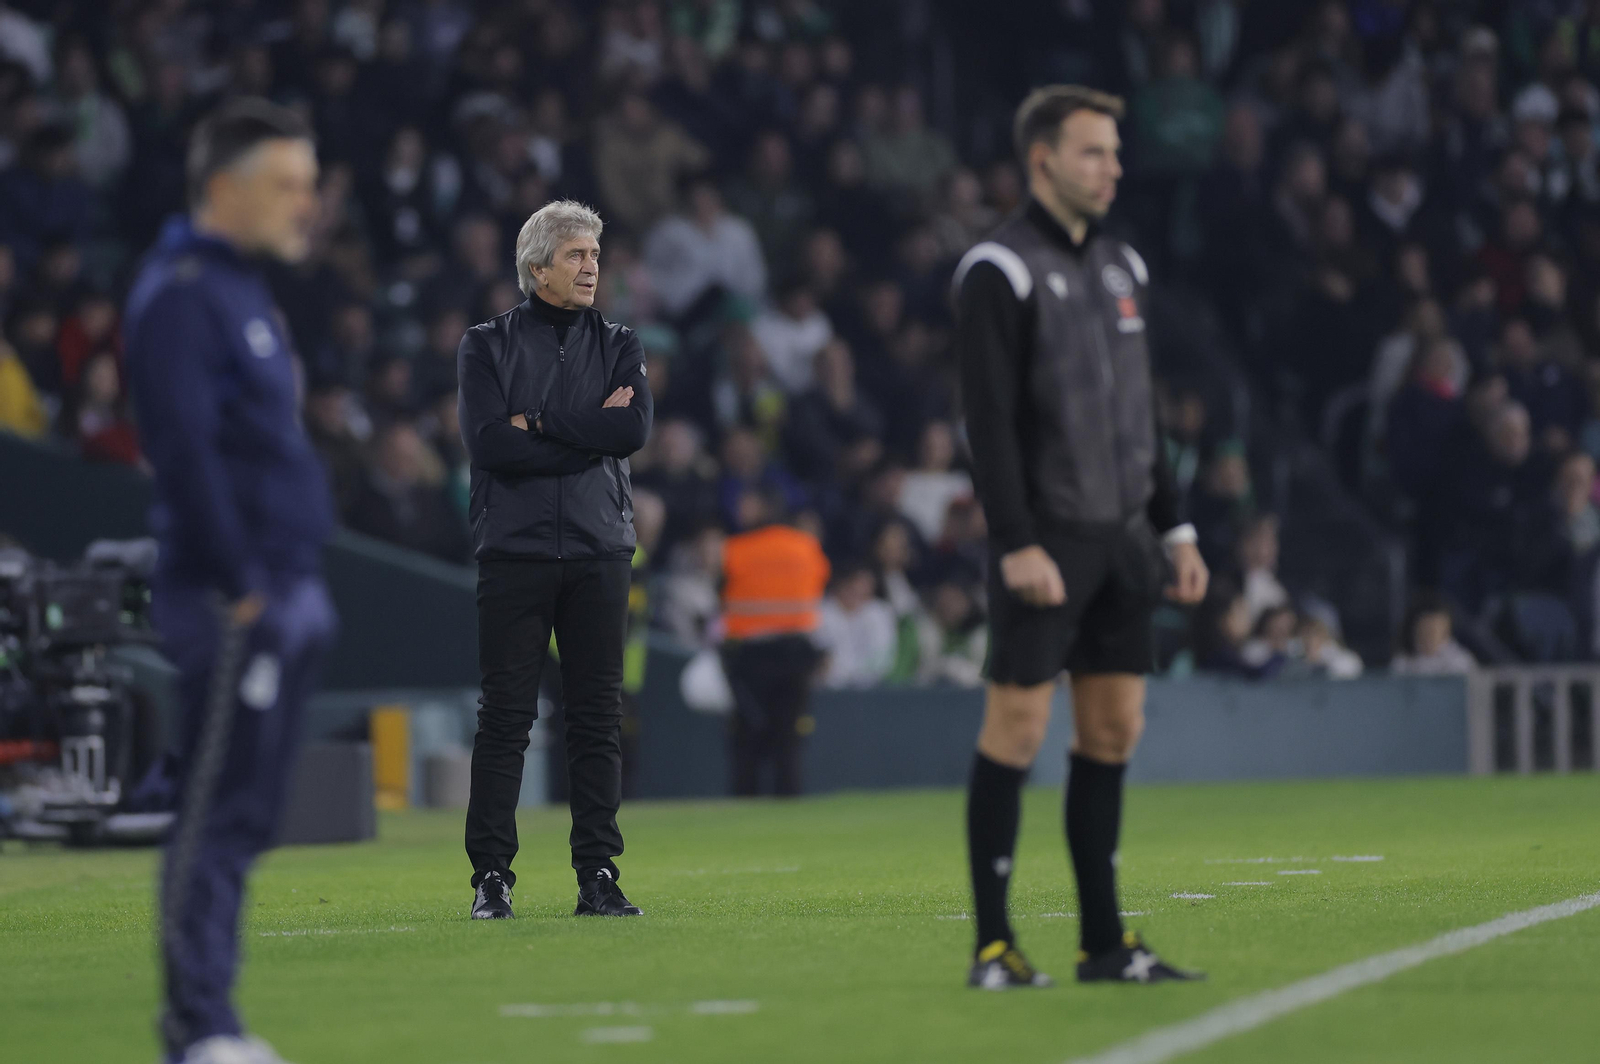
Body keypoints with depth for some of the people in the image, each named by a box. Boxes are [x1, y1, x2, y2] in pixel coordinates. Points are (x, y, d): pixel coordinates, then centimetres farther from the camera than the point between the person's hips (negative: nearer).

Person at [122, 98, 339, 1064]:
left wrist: (296, 586, 17)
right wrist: (239, 587, -21)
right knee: (218, 812, -9)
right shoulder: (182, 293, -12)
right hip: (234, 602, -10)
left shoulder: (245, 288, 19)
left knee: (245, 817, 11)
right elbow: (183, 448, -20)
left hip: (284, 593, 10)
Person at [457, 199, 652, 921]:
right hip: (515, 550, -2)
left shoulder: (617, 345, 12)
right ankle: (491, 877, 0)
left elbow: (635, 428, -6)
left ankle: (599, 876, 6)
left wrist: (539, 421, -8)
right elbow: (486, 440, -11)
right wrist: (588, 434, -9)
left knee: (599, 718, 2)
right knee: (505, 717, -4)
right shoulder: (487, 345, 5)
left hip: (599, 551, 3)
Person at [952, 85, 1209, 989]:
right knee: (1017, 726, -7)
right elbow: (990, 422, -14)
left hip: (1122, 537, 7)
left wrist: (1175, 528, 16)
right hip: (1047, 535, -7)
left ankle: (1106, 941, 12)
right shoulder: (1001, 271, -8)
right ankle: (994, 946, -3)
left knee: (1115, 729, 7)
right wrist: (1018, 543, -20)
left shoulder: (1121, 267, 16)